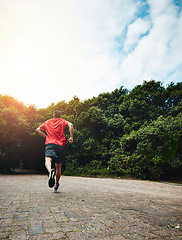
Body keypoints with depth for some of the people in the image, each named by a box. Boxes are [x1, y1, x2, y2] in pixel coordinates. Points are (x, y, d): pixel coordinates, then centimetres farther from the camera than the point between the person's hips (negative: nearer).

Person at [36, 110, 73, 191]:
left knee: (47, 161, -21)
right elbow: (70, 125, -5)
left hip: (50, 143, 0)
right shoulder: (62, 121, 15)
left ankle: (50, 171, -56)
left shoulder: (47, 122, 22)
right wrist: (71, 137, -1)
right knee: (58, 166, 14)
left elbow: (38, 130, 19)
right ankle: (56, 185, 23)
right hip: (60, 145, 1)